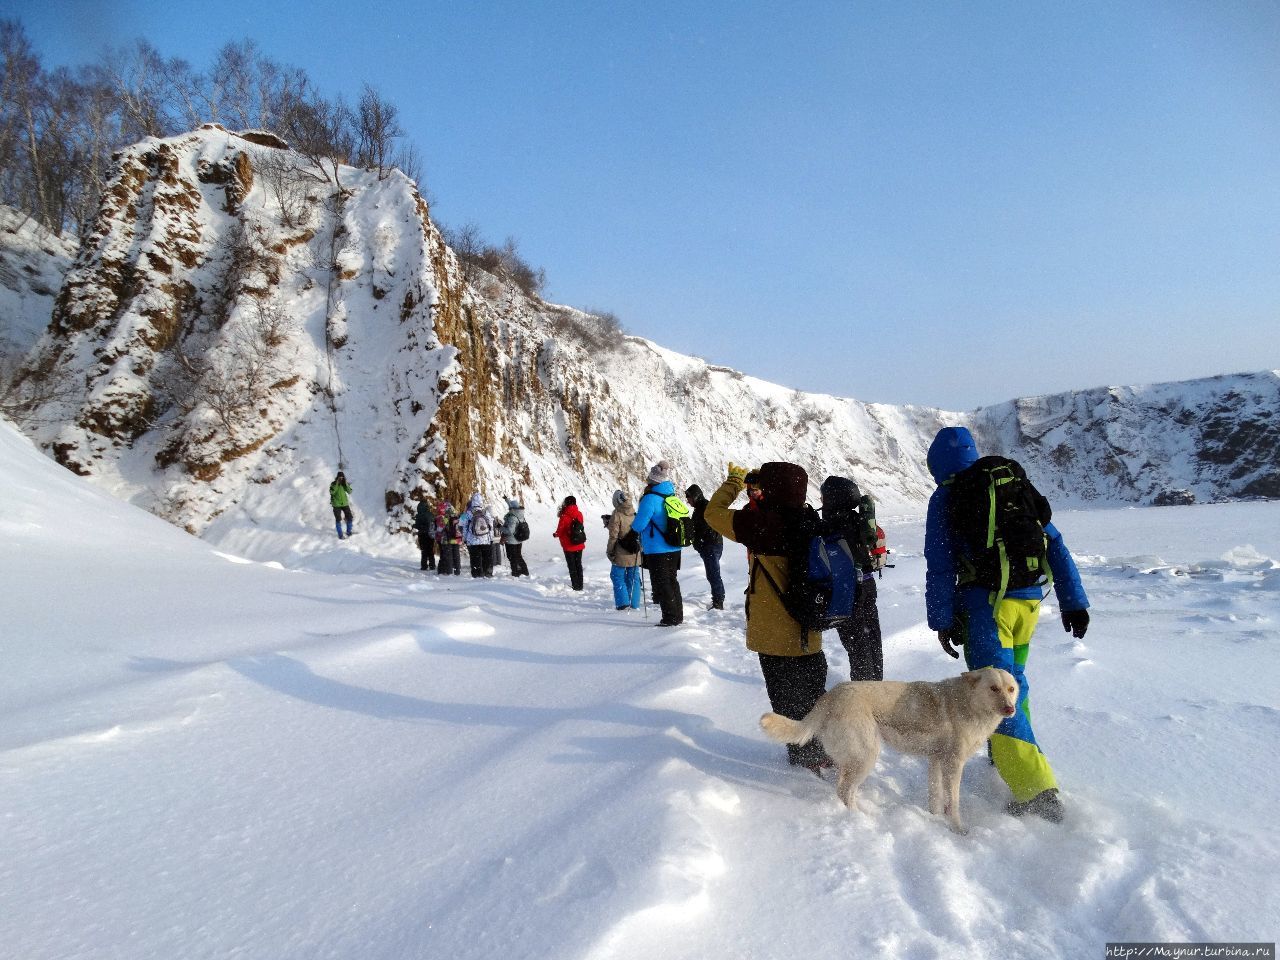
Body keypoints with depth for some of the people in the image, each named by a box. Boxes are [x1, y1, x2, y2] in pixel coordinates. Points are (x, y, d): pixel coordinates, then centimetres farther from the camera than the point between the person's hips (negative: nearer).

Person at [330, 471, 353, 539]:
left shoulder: (345, 484, 2)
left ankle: (349, 532, 24)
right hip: (337, 505, -3)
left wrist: (346, 483, -18)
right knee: (338, 520, -5)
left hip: (345, 503, 3)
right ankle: (340, 535, 3)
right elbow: (332, 492, -22)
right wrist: (337, 484, -25)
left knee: (349, 518, 6)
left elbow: (349, 491, -10)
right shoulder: (333, 484, -7)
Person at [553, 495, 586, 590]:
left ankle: (576, 586, 5)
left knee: (572, 566, 5)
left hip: (569, 546, -5)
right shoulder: (579, 514, -1)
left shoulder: (565, 516, -18)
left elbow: (560, 531, -12)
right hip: (579, 545, 5)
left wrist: (556, 534, 11)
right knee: (578, 565, 15)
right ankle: (580, 585, 20)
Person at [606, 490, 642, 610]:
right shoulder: (635, 513, 2)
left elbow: (613, 536, -12)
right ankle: (634, 604, 16)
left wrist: (609, 551, -3)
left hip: (621, 555, -5)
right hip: (635, 554, 5)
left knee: (618, 577, 7)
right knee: (633, 578, 13)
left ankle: (623, 602, -1)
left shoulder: (617, 515, -14)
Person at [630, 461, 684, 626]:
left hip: (657, 551, -8)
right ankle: (678, 615, 24)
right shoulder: (673, 498, 6)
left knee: (661, 584, 1)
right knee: (672, 581, 17)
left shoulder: (651, 498, -18)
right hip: (674, 550, 8)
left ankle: (670, 618, 2)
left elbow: (638, 524, -18)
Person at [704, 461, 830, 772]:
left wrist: (735, 480, 6)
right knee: (814, 694, 21)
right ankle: (824, 753, 32)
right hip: (809, 633, 6)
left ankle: (804, 760, 16)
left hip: (774, 634, -6)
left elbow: (714, 512, -8)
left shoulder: (763, 523, -21)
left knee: (786, 700, 8)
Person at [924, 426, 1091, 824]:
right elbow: (1055, 544, 13)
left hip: (985, 602, -6)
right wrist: (1073, 601, 15)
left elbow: (940, 565, -7)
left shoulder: (945, 498, -1)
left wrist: (942, 620, -4)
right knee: (1012, 680, 23)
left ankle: (1037, 792, -12)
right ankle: (1006, 759, 37)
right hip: (1028, 599, 7)